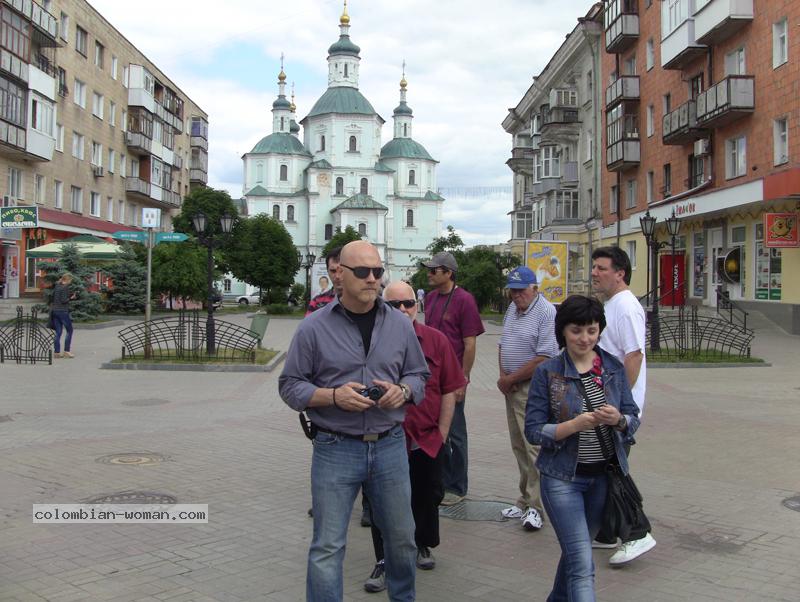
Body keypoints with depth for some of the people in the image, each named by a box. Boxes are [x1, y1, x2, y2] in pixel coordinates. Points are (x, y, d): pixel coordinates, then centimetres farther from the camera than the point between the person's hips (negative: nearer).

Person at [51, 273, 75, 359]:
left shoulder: (56, 286, 12)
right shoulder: (65, 287, -12)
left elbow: (52, 298, 14)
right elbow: (63, 300, -19)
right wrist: (71, 298, -2)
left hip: (55, 311, 7)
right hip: (63, 311, -7)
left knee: (58, 332, 9)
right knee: (69, 330, 5)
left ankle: (57, 352, 8)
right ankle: (66, 351, 2)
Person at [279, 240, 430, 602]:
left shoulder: (400, 325, 4)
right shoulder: (314, 328, -5)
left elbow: (419, 374, 14)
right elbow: (289, 385, -1)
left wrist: (402, 390, -8)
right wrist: (333, 396, -17)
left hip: (391, 447, 3)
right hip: (335, 449, -3)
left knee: (401, 538, 17)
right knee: (328, 547, 1)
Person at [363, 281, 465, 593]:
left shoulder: (436, 340, -2)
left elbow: (449, 391, 3)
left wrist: (441, 433, 1)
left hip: (428, 440, 3)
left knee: (427, 496, 18)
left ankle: (421, 545, 42)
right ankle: (384, 562, 22)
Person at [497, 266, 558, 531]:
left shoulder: (546, 313, -15)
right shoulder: (512, 309, 13)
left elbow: (543, 358, -20)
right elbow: (503, 344, 19)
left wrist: (510, 379, -13)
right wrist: (503, 375, 2)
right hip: (512, 388, 9)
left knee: (534, 447, -7)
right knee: (519, 446, 13)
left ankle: (536, 506, 0)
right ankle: (526, 499, 24)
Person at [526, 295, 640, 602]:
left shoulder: (614, 367, 0)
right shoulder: (547, 372, -9)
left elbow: (633, 419, 3)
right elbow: (533, 430, -10)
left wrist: (618, 420, -20)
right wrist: (575, 425, -26)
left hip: (604, 476, 4)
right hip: (563, 478, -4)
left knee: (576, 549, 21)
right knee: (582, 565, -9)